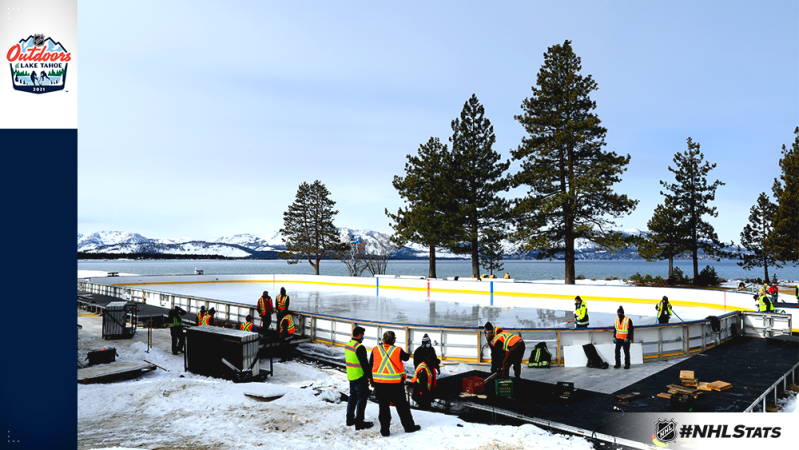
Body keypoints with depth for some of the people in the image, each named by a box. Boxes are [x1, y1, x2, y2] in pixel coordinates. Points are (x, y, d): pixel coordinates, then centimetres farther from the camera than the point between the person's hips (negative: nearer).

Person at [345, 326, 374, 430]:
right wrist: (369, 376, -11)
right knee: (362, 398, 0)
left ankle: (350, 419, 27)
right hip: (360, 377, -9)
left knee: (353, 397, 20)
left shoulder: (347, 345, 6)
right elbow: (364, 364, -21)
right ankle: (359, 423, 2)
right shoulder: (360, 347, -22)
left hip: (350, 376, 9)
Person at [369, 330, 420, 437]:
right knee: (402, 406, 12)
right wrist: (407, 355, 34)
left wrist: (372, 381, 13)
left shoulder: (375, 349, -2)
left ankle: (384, 430, 13)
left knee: (383, 406, 11)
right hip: (395, 384, -2)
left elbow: (370, 365, 4)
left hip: (379, 383, 2)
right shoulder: (398, 350, -10)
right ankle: (409, 426, 23)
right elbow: (406, 357, 10)